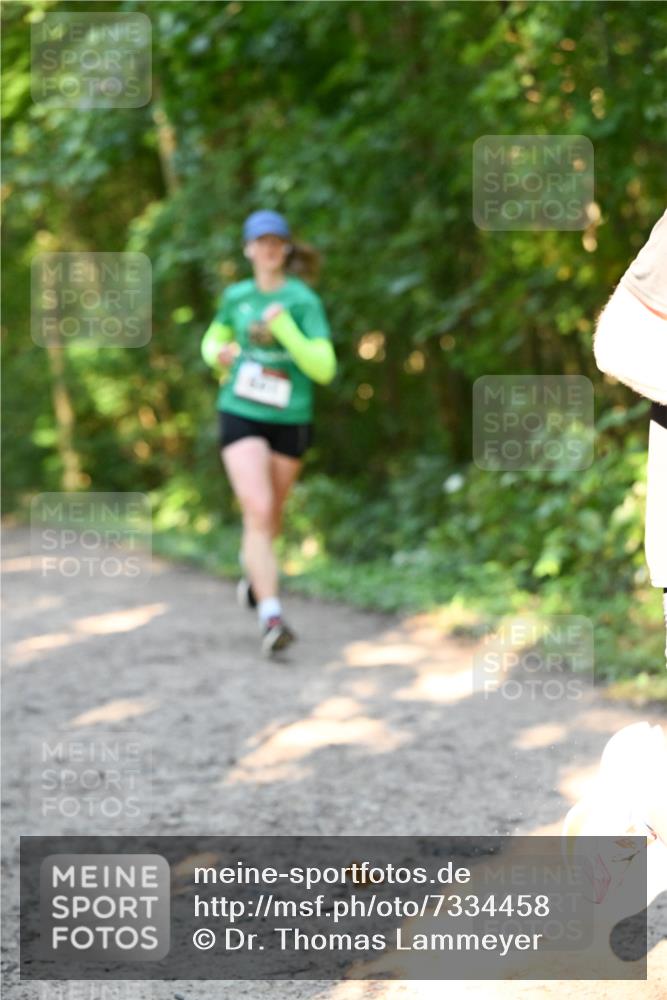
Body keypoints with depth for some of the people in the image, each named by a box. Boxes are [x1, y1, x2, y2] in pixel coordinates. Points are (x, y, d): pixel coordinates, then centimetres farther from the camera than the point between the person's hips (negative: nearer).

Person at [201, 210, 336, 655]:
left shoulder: (304, 301, -8)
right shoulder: (236, 296, 4)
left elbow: (324, 369, -16)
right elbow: (214, 340, 22)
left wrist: (284, 329, -27)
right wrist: (219, 355, -2)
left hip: (290, 420, 0)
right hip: (241, 416, 0)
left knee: (272, 513, 18)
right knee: (258, 512, -17)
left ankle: (252, 565, 53)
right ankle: (271, 618, -22)